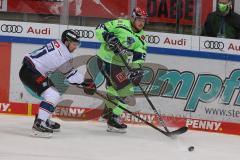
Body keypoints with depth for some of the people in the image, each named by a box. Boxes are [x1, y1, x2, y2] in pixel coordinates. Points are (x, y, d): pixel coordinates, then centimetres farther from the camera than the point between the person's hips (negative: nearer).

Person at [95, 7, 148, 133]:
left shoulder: (140, 37, 4)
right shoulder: (120, 24, -15)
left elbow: (139, 56, -6)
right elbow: (99, 29, -14)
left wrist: (137, 69, -22)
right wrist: (108, 37, -30)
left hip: (119, 63, 9)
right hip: (106, 60, -9)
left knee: (114, 87, 28)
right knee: (125, 89, -11)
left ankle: (108, 112, 50)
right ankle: (114, 119, -6)